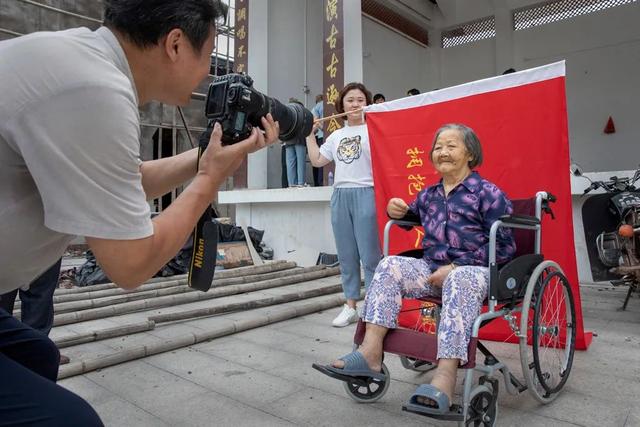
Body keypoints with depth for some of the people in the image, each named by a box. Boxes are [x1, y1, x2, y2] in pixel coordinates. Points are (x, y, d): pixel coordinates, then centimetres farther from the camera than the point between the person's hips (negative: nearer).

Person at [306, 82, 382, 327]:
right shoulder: (336, 136, 19)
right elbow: (317, 160, 18)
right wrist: (309, 133, 17)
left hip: (366, 194, -5)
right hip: (340, 196, 6)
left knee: (369, 255, -4)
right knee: (346, 255, 9)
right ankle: (350, 306, 20)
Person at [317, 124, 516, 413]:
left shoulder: (487, 193, -1)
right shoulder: (428, 195, 16)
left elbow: (504, 247, -7)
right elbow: (412, 215, 37)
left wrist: (455, 267, -16)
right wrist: (396, 210, 10)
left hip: (474, 270, -5)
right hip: (433, 269, 5)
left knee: (458, 281, -39)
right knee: (390, 266, -18)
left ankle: (445, 375, -49)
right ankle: (371, 352, -28)